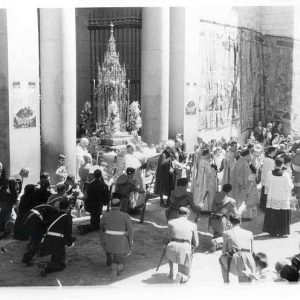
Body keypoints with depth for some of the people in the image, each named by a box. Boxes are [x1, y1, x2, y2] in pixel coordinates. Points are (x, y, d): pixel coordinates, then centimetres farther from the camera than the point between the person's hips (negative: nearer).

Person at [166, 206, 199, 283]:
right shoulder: (193, 225, 13)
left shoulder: (170, 222, 14)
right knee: (185, 278, 19)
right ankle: (181, 276, -17)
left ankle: (171, 272, 30)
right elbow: (196, 244, 18)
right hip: (185, 250, -1)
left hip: (173, 248, 1)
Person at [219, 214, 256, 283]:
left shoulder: (226, 233, 12)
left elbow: (224, 251, 19)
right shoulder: (249, 233, 19)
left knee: (222, 258, 31)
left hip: (235, 265, -3)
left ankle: (226, 282, 28)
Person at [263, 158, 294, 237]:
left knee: (272, 215, 11)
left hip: (272, 198, 2)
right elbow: (289, 187, -10)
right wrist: (291, 182, 10)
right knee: (282, 216, 9)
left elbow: (267, 186, 0)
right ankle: (281, 232, 14)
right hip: (283, 199, -2)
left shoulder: (270, 174, -9)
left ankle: (272, 231, 15)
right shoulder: (285, 175, -16)